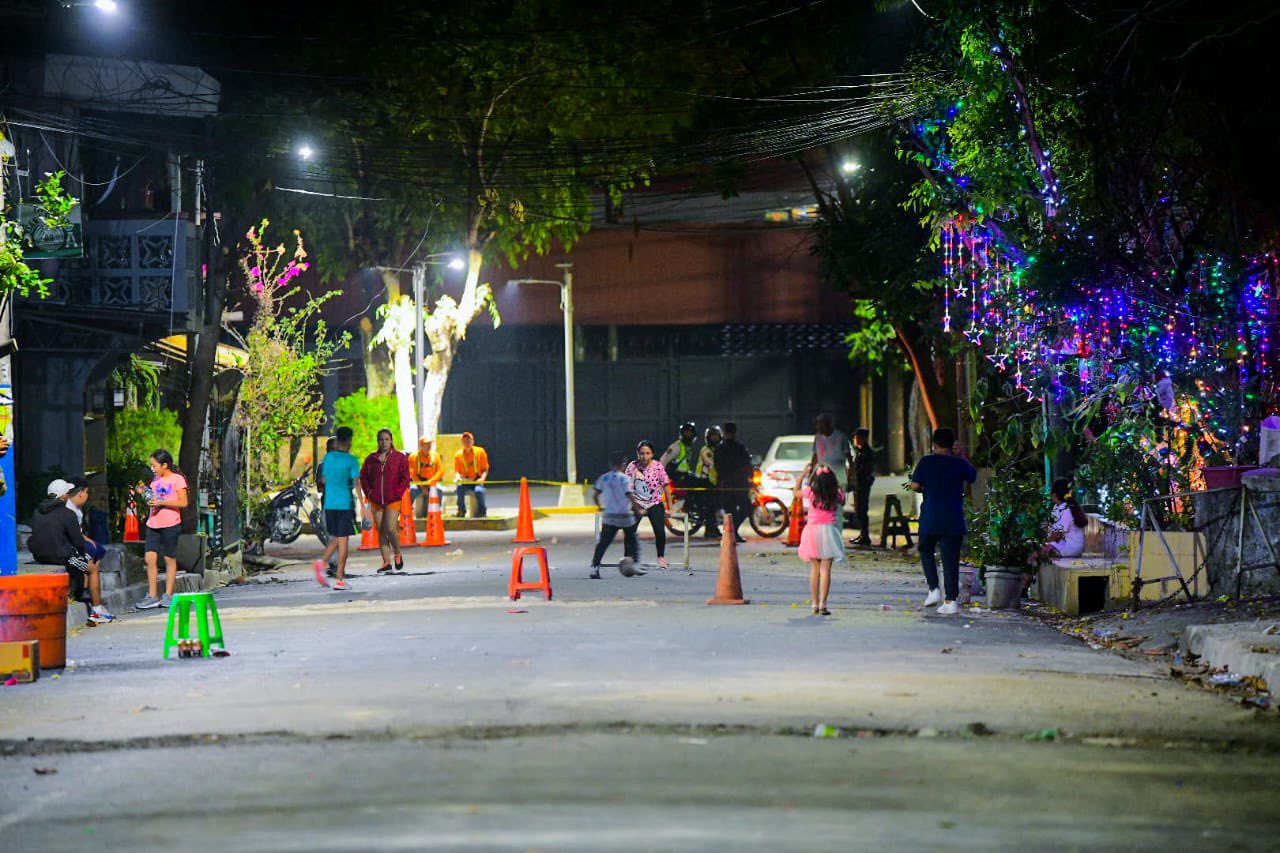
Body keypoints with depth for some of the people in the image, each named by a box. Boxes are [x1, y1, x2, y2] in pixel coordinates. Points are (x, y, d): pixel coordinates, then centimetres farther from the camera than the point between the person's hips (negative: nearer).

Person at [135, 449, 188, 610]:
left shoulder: (177, 479, -6)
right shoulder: (156, 480, 15)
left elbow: (183, 502, -11)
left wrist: (161, 502, -17)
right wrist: (146, 496, 2)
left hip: (170, 525, -6)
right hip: (153, 524, 6)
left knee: (170, 559, 2)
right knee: (150, 558, -2)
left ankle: (168, 595, 10)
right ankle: (152, 596, 2)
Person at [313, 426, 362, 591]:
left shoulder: (328, 457, 7)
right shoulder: (351, 460, -7)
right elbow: (356, 483, -14)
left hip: (329, 504, 4)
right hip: (345, 503, -4)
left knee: (335, 538, 18)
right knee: (343, 540, 1)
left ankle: (322, 562, -7)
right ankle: (339, 579, -1)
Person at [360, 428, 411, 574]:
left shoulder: (400, 458, 0)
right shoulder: (371, 459, 7)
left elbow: (405, 478, 1)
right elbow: (363, 476, 15)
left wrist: (397, 493, -9)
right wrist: (368, 492, 3)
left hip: (393, 500, -4)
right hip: (376, 500, 4)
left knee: (391, 529, -16)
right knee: (381, 531, 4)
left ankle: (397, 554, 10)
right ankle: (386, 563, 8)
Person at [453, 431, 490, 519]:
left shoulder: (480, 452, 3)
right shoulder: (458, 455, 6)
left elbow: (485, 469, 5)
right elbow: (456, 471, 6)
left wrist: (482, 478, -14)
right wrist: (458, 477, -18)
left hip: (477, 481, -1)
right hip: (464, 481, 1)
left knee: (479, 491, -36)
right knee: (460, 488, -34)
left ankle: (482, 512, -15)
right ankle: (461, 511, -19)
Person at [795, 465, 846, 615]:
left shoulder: (811, 493, -4)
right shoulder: (836, 496, -3)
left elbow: (797, 490, 16)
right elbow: (842, 500, 21)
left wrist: (804, 473, 20)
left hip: (812, 530, 1)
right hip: (828, 530, -1)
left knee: (814, 569, 10)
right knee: (825, 569, -3)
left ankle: (815, 604, 11)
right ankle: (822, 604, -9)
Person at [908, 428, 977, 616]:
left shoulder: (926, 462, -5)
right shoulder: (959, 464, -1)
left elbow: (915, 485, -7)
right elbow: (973, 476, 18)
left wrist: (917, 487, 15)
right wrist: (963, 458, 25)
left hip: (930, 518, -1)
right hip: (954, 520, 1)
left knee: (926, 551, 20)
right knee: (951, 558, 2)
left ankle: (934, 589, 6)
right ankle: (951, 600, -1)